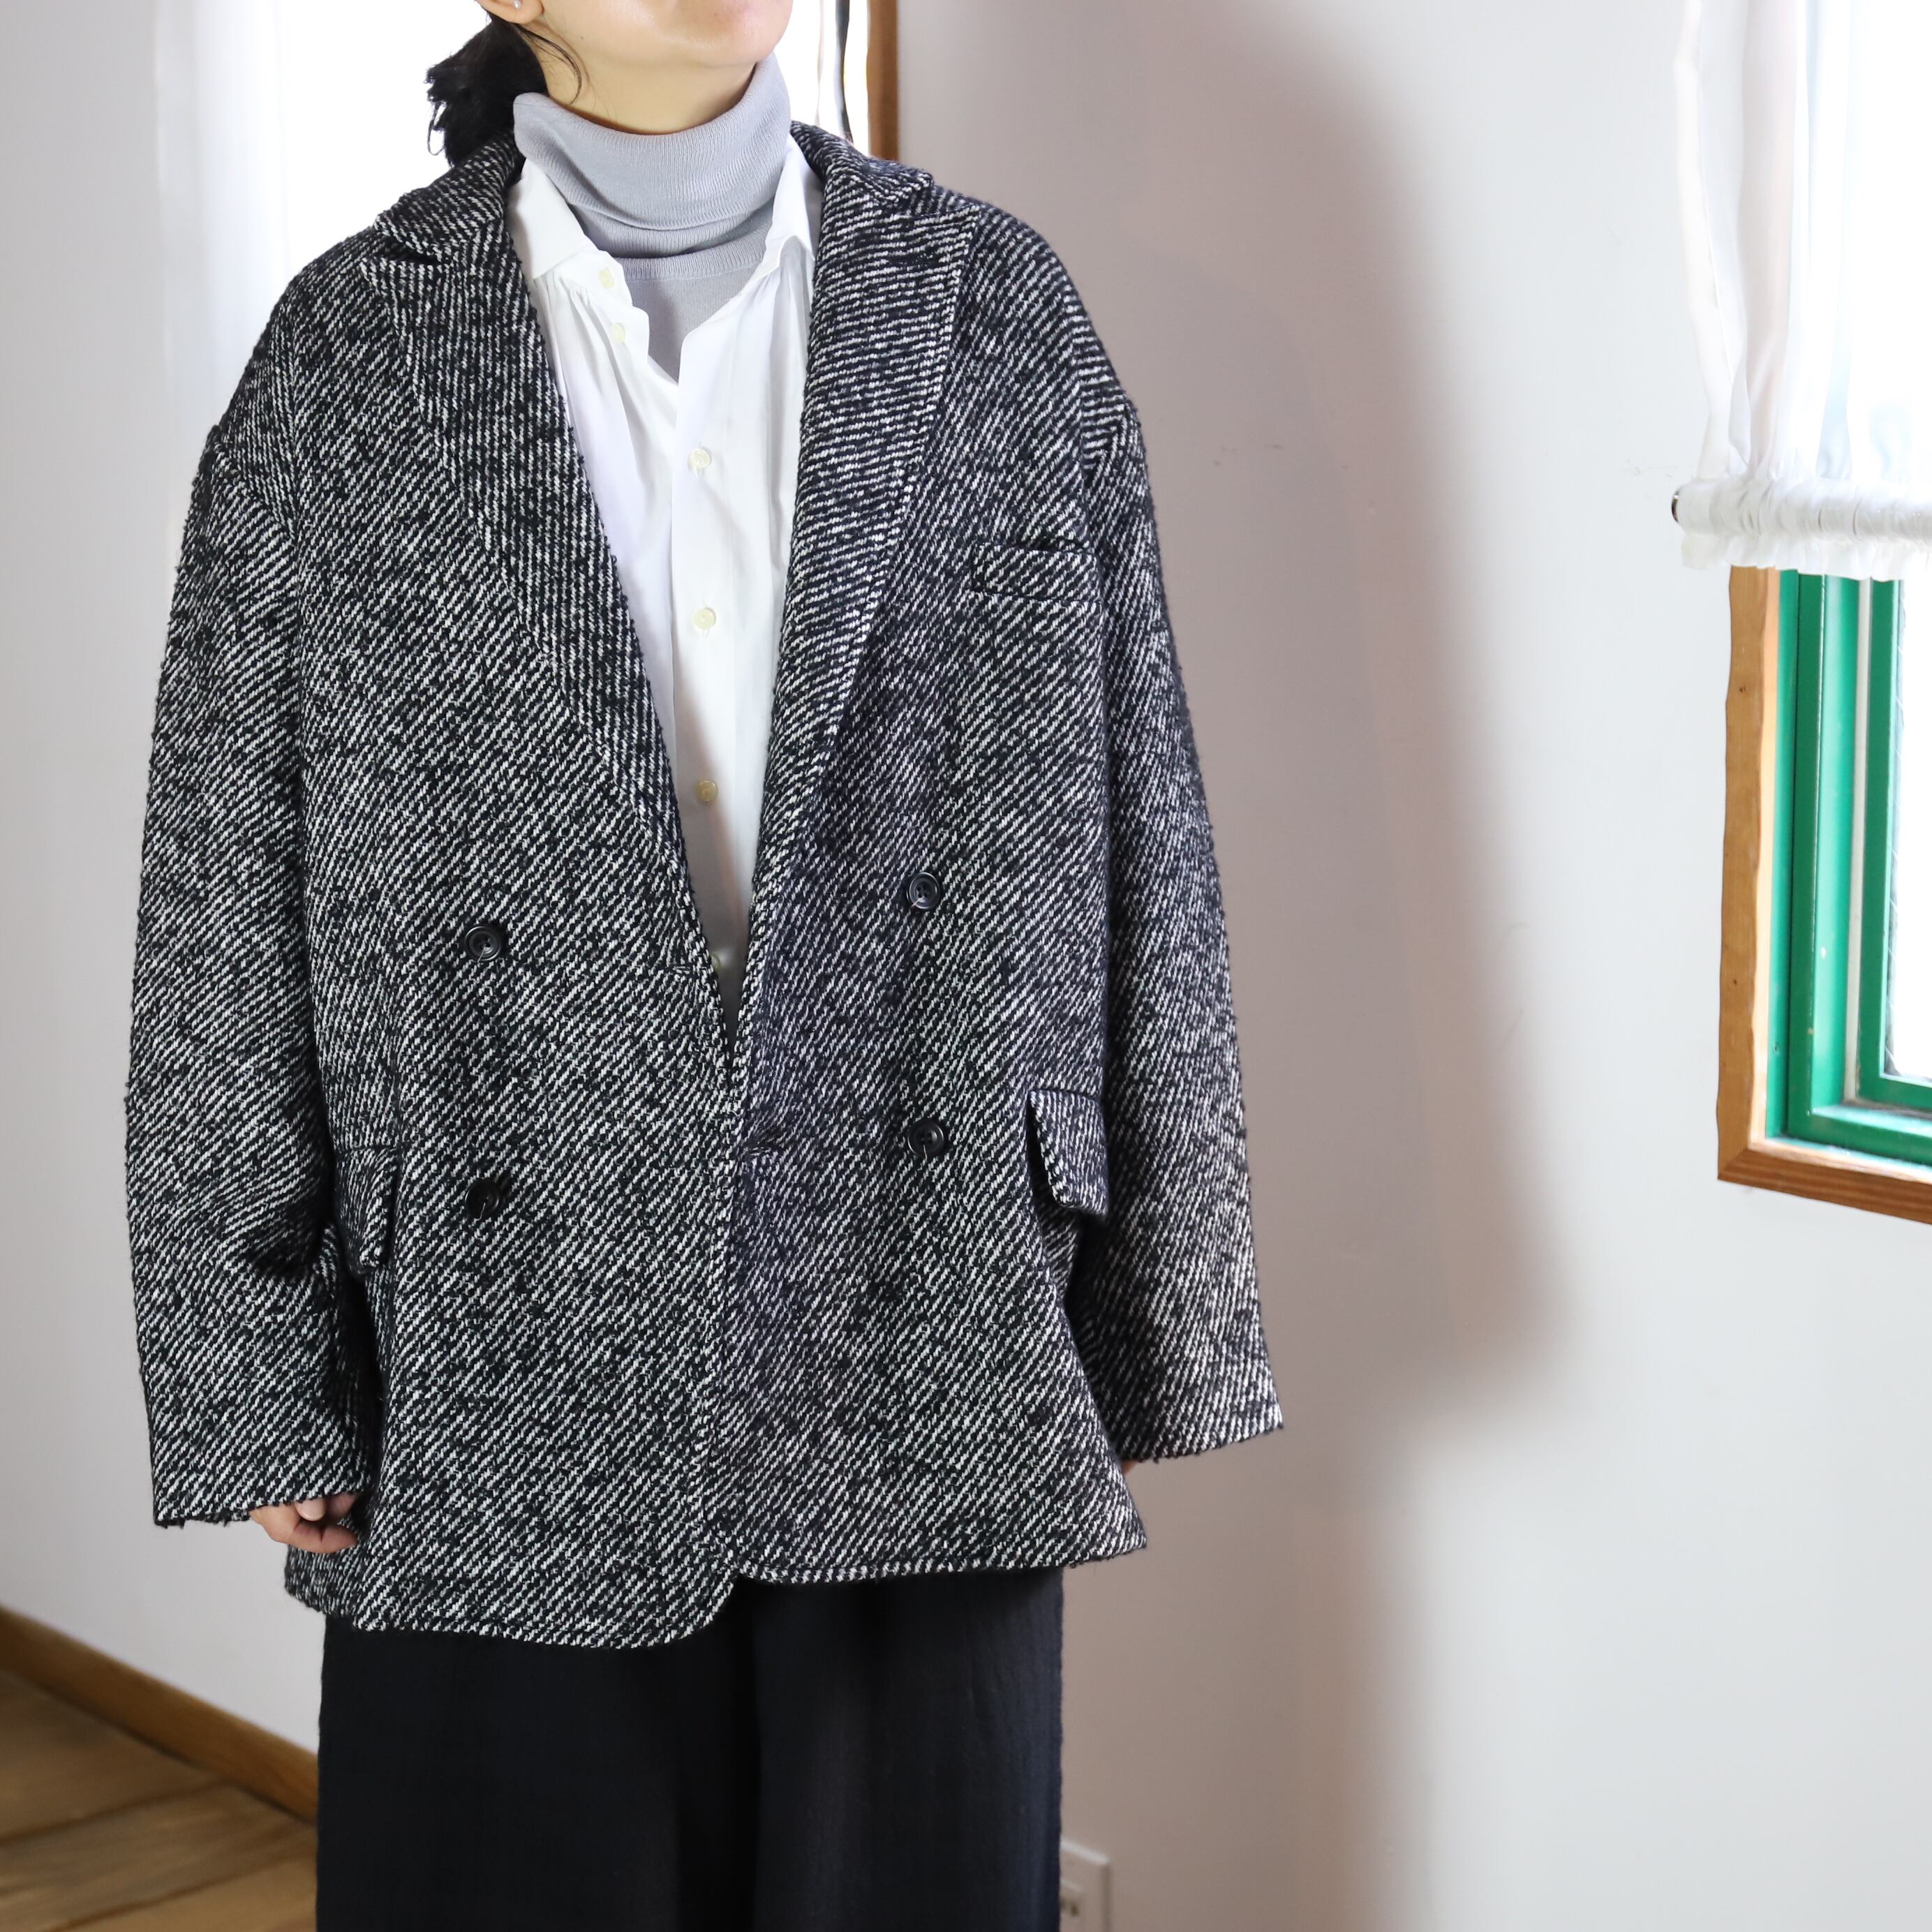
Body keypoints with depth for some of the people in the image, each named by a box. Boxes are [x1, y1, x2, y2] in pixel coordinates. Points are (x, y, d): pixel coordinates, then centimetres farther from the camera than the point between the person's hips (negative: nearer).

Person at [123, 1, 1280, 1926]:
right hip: (514, 1383, -1)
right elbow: (225, 917, 1)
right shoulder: (350, 351, 0)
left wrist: (1148, 1324, 3)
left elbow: (1135, 840, 4)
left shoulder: (993, 305, 4)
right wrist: (259, 1386, -2)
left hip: (925, 1348, 1)